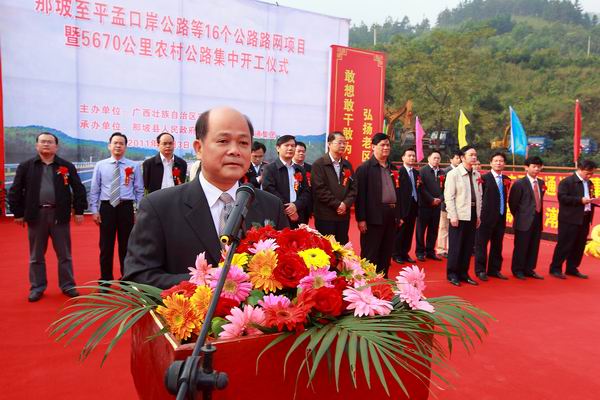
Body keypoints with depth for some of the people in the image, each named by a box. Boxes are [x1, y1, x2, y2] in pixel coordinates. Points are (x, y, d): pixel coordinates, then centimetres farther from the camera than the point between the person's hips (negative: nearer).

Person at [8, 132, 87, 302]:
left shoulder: (67, 166, 3)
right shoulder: (25, 166, 4)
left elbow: (79, 189, 3)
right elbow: (15, 191, 6)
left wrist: (79, 211, -2)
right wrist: (18, 213, 2)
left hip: (59, 215, 0)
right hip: (36, 215, 1)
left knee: (64, 255, 7)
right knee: (36, 256, 10)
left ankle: (67, 285, 18)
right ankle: (37, 287, 22)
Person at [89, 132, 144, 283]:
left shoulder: (134, 166, 3)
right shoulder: (100, 165, 5)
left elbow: (139, 190, 3)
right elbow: (94, 190, 5)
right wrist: (94, 210, 0)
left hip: (126, 207, 0)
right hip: (106, 207, 1)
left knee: (126, 245, 8)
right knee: (106, 246, 6)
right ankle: (105, 280, 20)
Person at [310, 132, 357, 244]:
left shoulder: (347, 165, 15)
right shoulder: (319, 164, -3)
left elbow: (353, 187, 9)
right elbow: (319, 189, -12)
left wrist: (346, 204, -8)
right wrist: (337, 204, -14)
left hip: (344, 215, 5)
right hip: (325, 216, -5)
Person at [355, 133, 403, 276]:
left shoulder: (393, 168, 16)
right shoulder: (364, 168, -5)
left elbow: (397, 192, 19)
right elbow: (360, 194, -11)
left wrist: (399, 215, 16)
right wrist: (361, 218, -15)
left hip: (391, 215, 7)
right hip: (374, 216, -7)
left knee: (387, 253, 13)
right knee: (370, 254, 0)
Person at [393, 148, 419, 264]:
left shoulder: (416, 173, 14)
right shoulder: (398, 171, -11)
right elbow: (397, 190, -17)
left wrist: (419, 185, 0)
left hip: (414, 205, 7)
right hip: (403, 206, -7)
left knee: (409, 231, 12)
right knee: (400, 230, 1)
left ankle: (405, 253, 22)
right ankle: (397, 254, 13)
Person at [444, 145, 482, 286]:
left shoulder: (476, 175, 9)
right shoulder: (453, 174, -6)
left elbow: (479, 196, 13)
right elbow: (449, 197, -10)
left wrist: (478, 215, 10)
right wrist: (453, 216, -14)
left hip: (472, 215, 5)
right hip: (459, 215, -5)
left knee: (468, 246, 10)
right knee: (455, 246, 0)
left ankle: (463, 273, 21)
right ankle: (452, 274, 12)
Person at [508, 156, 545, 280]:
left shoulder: (541, 183, 11)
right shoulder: (519, 183, -9)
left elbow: (539, 201, 18)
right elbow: (512, 202, -6)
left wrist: (539, 214, 11)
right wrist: (518, 217, 0)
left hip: (537, 220, 6)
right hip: (524, 221, -6)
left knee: (534, 247, 11)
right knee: (521, 247, 2)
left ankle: (529, 269, 24)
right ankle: (518, 270, 15)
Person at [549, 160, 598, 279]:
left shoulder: (589, 183, 16)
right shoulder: (567, 181, -9)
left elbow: (591, 198, 23)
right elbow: (562, 197, -17)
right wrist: (580, 200, -23)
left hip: (584, 219, 8)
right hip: (570, 219, -8)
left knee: (579, 246, 11)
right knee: (564, 245, -3)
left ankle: (572, 268, 22)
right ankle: (555, 269, 5)